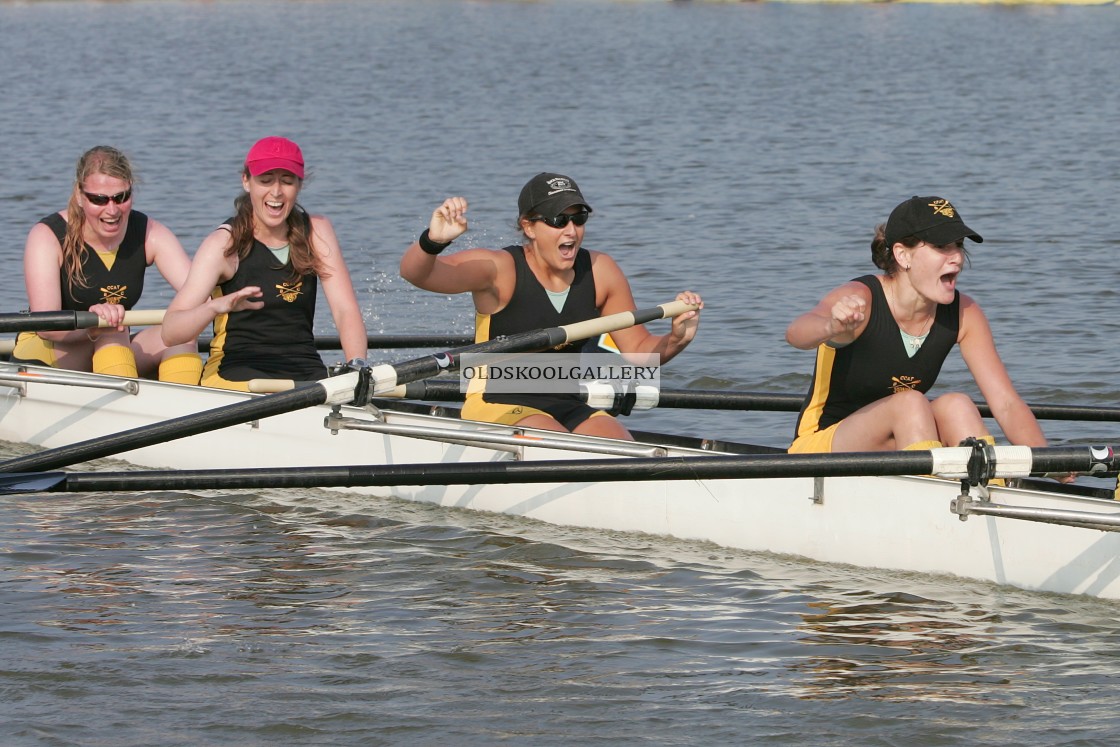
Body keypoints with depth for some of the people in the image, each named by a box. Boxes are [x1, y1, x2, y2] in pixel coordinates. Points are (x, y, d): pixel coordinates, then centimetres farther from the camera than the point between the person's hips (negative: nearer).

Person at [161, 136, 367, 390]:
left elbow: (346, 310, -3)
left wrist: (358, 368, -23)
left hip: (306, 372, 4)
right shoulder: (225, 243, -5)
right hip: (235, 374, -4)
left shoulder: (316, 232, 7)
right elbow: (170, 333, -15)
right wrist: (216, 306, -37)